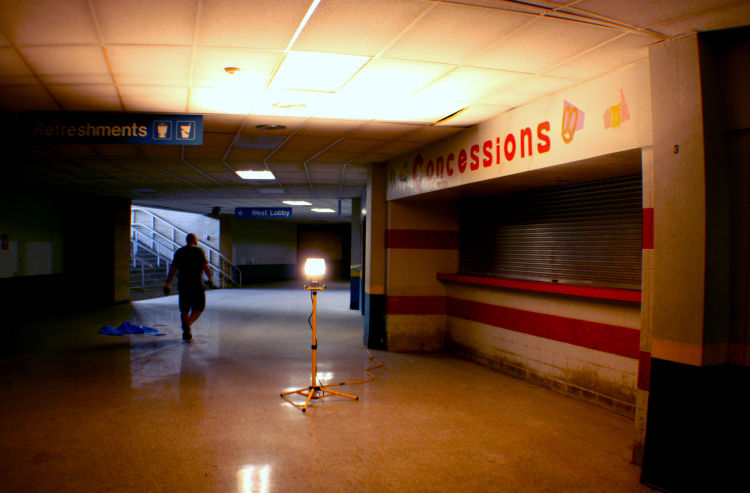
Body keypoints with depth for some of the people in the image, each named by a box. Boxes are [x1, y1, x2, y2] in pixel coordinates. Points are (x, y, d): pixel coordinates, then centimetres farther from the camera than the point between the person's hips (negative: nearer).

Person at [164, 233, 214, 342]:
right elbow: (205, 266, -10)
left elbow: (172, 269, 6)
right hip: (196, 284, -4)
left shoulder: (179, 252, 11)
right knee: (198, 307, 7)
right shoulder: (199, 250, -1)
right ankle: (188, 324, -15)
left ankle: (186, 333, 12)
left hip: (182, 284, 4)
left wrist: (167, 284, 8)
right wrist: (210, 279, 2)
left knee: (184, 310, 11)